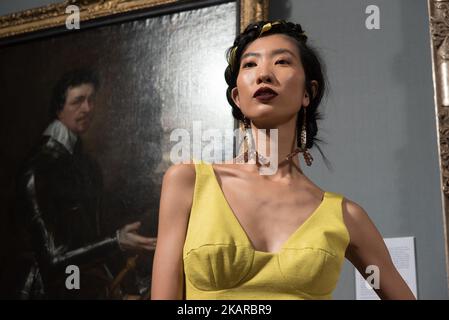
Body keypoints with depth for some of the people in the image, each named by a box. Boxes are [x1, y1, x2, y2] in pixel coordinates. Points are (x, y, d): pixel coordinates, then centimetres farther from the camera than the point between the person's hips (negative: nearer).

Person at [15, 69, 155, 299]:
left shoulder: (87, 163, 5)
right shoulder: (38, 170, -18)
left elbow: (90, 234, 7)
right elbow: (53, 255, -20)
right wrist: (117, 242, -25)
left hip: (93, 285, 7)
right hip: (56, 289, -7)